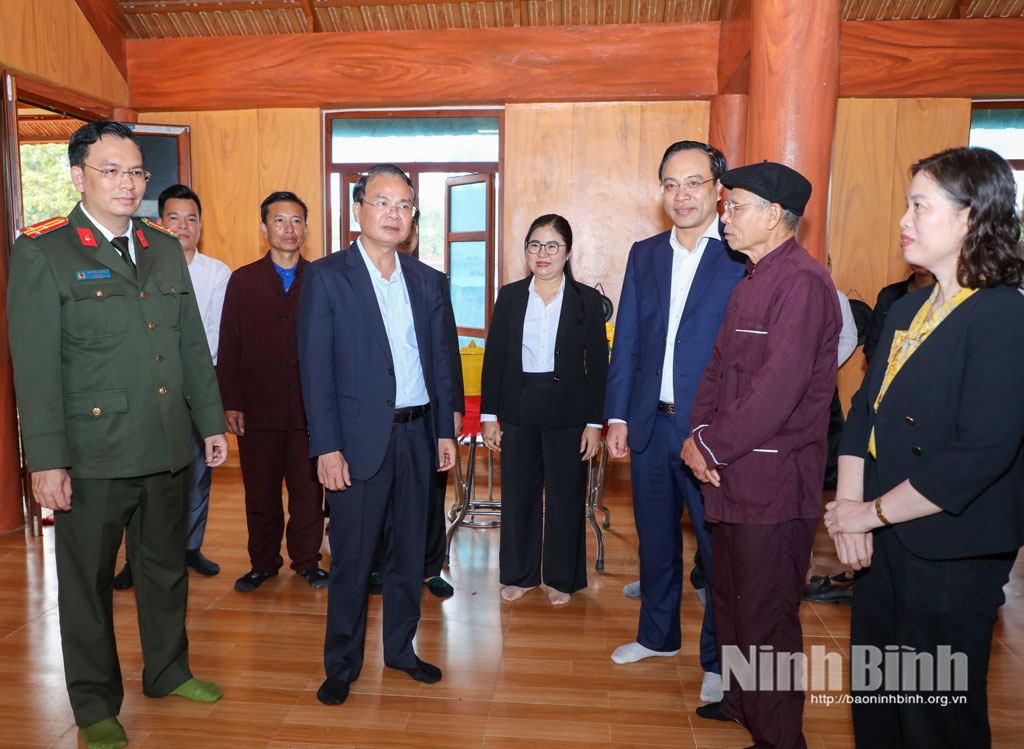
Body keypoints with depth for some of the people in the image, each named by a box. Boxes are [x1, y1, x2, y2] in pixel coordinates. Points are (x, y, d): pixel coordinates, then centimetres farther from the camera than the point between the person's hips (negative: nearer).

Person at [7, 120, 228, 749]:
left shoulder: (166, 249, 10)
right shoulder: (42, 253, -6)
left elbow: (193, 344, 13)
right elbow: (35, 365, -10)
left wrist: (211, 422, 12)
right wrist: (46, 461, -14)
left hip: (168, 448, 5)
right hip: (92, 454, -5)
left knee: (167, 566, 18)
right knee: (88, 581, 10)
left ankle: (168, 670, 39)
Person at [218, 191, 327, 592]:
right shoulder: (242, 280, 6)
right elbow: (228, 346, 4)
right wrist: (230, 403, -2)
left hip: (311, 406, 0)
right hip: (259, 406, 1)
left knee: (308, 488, 8)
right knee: (260, 491, 10)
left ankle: (307, 560, 25)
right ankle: (263, 563, 26)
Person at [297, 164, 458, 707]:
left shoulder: (425, 280, 9)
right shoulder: (326, 277, -4)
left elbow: (439, 359, 12)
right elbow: (316, 369, -8)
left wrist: (445, 430, 7)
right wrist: (327, 447, -13)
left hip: (416, 434, 5)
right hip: (360, 439, -4)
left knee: (409, 552, 15)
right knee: (352, 560, 6)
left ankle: (400, 649, 33)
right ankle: (341, 665, 25)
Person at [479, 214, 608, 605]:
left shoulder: (587, 300, 0)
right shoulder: (510, 296, 5)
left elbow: (597, 365, -1)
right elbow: (494, 358, 4)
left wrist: (594, 422, -6)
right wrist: (488, 415, 1)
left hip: (567, 412, -2)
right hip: (517, 410, 2)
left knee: (564, 497, 7)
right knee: (517, 495, 9)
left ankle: (561, 578, 24)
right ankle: (518, 574, 27)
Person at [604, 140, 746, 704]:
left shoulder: (744, 257, -7)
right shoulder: (644, 255, 9)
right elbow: (626, 340, 9)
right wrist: (617, 416, 4)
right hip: (650, 424, 5)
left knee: (719, 547, 8)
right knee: (655, 539, 19)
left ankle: (718, 659, 28)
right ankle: (657, 635, 40)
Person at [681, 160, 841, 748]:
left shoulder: (802, 283, -17)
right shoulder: (752, 284, 16)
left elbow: (780, 386, -24)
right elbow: (719, 368, 15)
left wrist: (711, 446, -15)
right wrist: (700, 433, -1)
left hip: (775, 481, -10)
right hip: (735, 475, 10)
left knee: (767, 617, 3)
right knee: (730, 599, 23)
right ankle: (742, 701, 42)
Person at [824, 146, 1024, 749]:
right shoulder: (909, 309, 9)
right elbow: (865, 410, 7)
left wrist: (872, 513, -15)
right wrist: (850, 507, -5)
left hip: (952, 557, -7)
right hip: (884, 542, 7)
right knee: (874, 700, 19)